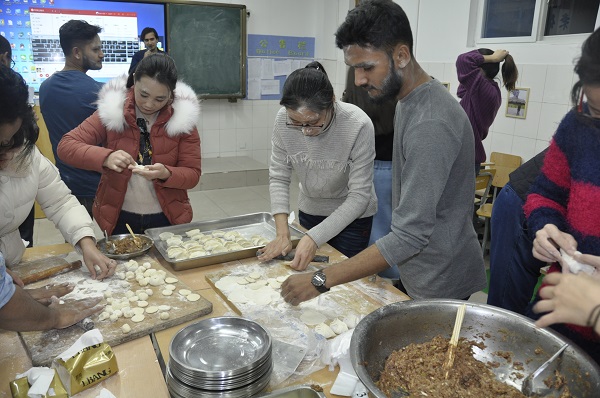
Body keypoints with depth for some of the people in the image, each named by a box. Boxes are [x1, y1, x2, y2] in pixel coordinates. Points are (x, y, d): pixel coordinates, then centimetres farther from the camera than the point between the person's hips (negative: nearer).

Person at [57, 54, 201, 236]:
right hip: (119, 218, 1)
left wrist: (166, 174, -31)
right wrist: (105, 157, -30)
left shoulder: (183, 117, -10)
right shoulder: (111, 110, -9)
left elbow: (192, 174, -9)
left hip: (167, 219, 0)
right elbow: (65, 146, -11)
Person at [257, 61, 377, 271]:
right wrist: (282, 233, -21)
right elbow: (278, 176, -12)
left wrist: (314, 238, -32)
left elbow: (359, 196, -25)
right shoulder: (284, 120, -21)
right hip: (309, 210, 3)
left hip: (352, 216, -3)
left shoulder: (359, 125, -31)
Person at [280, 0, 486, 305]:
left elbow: (410, 235, -30)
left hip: (440, 284, -8)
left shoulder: (430, 124, -28)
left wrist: (321, 280, -28)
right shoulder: (408, 102, 3)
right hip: (415, 272, 8)